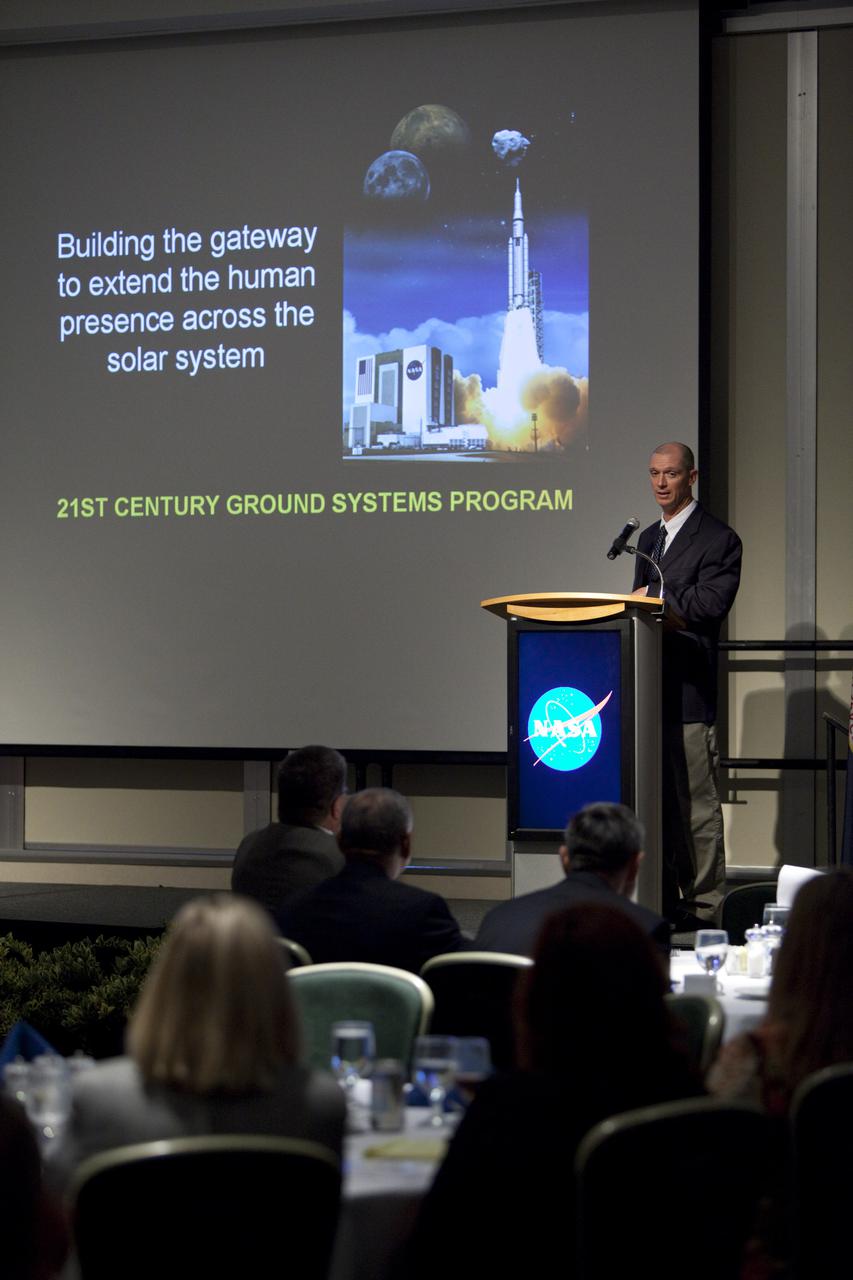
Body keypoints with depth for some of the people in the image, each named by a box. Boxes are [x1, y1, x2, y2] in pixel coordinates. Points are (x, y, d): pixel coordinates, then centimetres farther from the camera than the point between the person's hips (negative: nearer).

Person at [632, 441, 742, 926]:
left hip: (689, 691, -7)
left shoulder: (719, 539, -5)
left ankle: (705, 907, 0)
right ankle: (666, 901, 14)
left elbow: (710, 604, -16)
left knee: (697, 805, -5)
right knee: (660, 803, 9)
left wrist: (655, 596, -8)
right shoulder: (648, 538, 20)